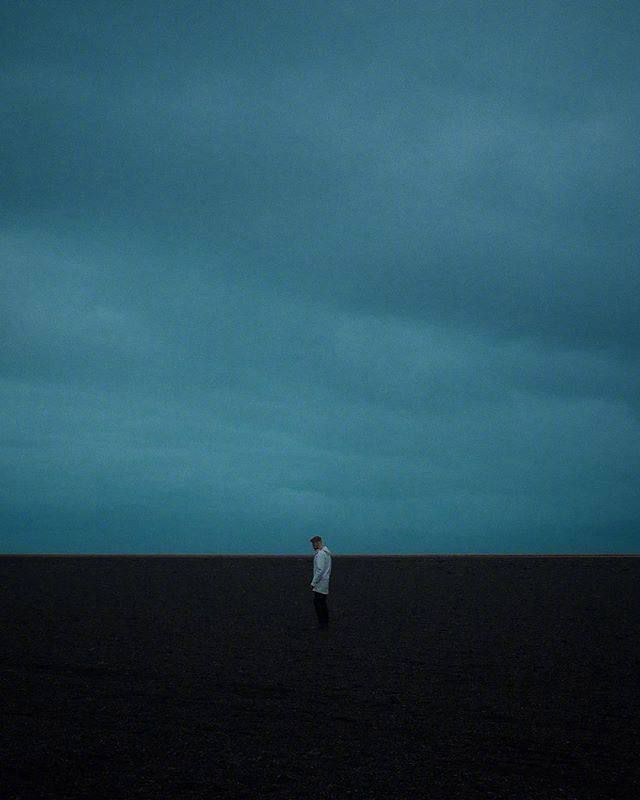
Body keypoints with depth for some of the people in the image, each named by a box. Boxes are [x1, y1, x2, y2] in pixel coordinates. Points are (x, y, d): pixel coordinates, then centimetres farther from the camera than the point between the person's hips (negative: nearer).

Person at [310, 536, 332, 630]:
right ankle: (325, 622, 17)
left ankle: (322, 624, -6)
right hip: (325, 582, 10)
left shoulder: (320, 554, -18)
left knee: (318, 602, -7)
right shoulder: (327, 552, 14)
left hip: (320, 584, -10)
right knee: (322, 603, 14)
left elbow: (320, 570, -24)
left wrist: (313, 582, -19)